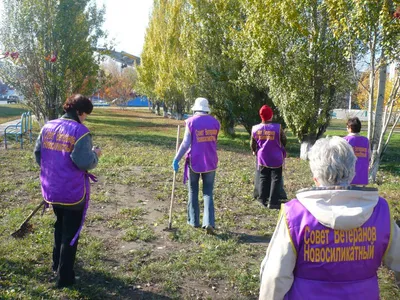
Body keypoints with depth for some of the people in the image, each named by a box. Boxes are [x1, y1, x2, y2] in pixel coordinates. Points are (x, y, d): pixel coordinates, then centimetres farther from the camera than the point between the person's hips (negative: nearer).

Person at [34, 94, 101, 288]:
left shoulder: (47, 127, 2)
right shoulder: (80, 131, -19)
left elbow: (37, 155, 10)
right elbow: (85, 163, -23)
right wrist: (95, 154, -3)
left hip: (51, 190, 7)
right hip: (74, 192, -6)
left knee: (59, 226, 28)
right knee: (70, 233, 9)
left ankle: (57, 264, 43)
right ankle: (64, 277, 19)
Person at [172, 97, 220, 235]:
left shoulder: (191, 121, -8)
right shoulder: (215, 122, 3)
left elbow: (186, 144, -12)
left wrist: (176, 159, -7)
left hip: (194, 162, -2)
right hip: (210, 162, 2)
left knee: (193, 192, 14)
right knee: (208, 193, 7)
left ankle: (194, 221, 20)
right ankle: (209, 223, -7)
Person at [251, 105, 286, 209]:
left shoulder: (255, 129, -5)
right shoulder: (277, 127, -15)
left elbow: (253, 144, 7)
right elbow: (284, 141, 0)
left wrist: (255, 151, 27)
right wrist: (281, 150, 21)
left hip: (262, 158, 3)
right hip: (276, 158, -3)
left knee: (263, 179, 14)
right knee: (275, 179, 6)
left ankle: (263, 200, 20)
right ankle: (273, 202, 5)